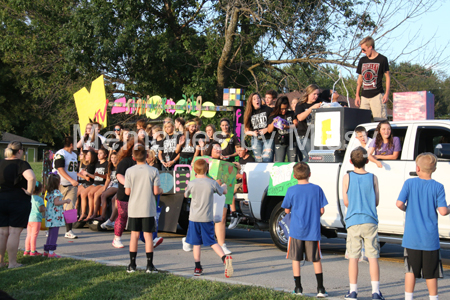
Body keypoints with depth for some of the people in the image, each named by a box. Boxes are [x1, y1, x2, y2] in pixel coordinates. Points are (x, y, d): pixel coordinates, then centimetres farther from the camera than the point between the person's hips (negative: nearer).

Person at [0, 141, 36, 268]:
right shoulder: (21, 164, -12)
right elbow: (31, 178, -28)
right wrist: (29, 191, -14)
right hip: (19, 202, -5)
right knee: (14, 232, -1)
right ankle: (12, 263, 2)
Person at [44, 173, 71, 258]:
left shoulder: (49, 193, 14)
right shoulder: (56, 192, -13)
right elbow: (56, 202, -23)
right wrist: (65, 201, -12)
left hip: (49, 216, 9)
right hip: (55, 216, -9)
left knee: (51, 234, 16)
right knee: (54, 234, -7)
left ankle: (46, 251, 19)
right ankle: (51, 252, -10)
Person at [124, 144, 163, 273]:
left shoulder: (129, 171, -4)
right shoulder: (153, 171, -6)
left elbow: (127, 192, -3)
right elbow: (156, 191, -8)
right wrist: (160, 190, 15)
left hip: (134, 209, 1)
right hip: (148, 209, -1)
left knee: (134, 235, 8)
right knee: (148, 235, 4)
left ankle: (132, 265, 11)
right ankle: (149, 265, 5)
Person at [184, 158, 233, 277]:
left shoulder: (192, 184, -7)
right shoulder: (212, 183, -6)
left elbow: (186, 195, 14)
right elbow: (223, 191, 13)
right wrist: (223, 185, 37)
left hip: (194, 218, -1)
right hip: (207, 218, 1)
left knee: (196, 242, 9)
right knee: (212, 241, 8)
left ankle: (198, 267, 8)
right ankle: (224, 258, -14)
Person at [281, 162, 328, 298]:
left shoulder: (291, 191, -6)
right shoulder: (317, 189, -3)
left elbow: (287, 210, 2)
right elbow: (322, 211, 0)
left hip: (296, 230, -1)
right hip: (313, 230, 1)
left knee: (295, 259, 10)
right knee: (316, 260, 10)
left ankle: (298, 288, 11)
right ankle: (320, 289, 6)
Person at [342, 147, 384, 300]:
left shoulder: (347, 178, -2)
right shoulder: (373, 178, 0)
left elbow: (346, 202, 0)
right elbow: (376, 202, 3)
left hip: (353, 221, 0)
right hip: (370, 221, 0)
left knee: (353, 257, 4)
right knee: (373, 256, 3)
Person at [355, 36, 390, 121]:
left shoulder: (382, 59, -1)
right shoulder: (362, 60, 14)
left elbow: (387, 76, 1)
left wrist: (387, 93, -8)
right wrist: (357, 95, 12)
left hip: (377, 95, -5)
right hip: (364, 96, 5)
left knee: (380, 121, -11)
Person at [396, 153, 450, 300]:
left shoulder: (410, 183, -4)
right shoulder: (438, 187, -5)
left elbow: (399, 203, -11)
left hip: (412, 237, 0)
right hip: (430, 238, 0)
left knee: (411, 270, 6)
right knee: (431, 273, 9)